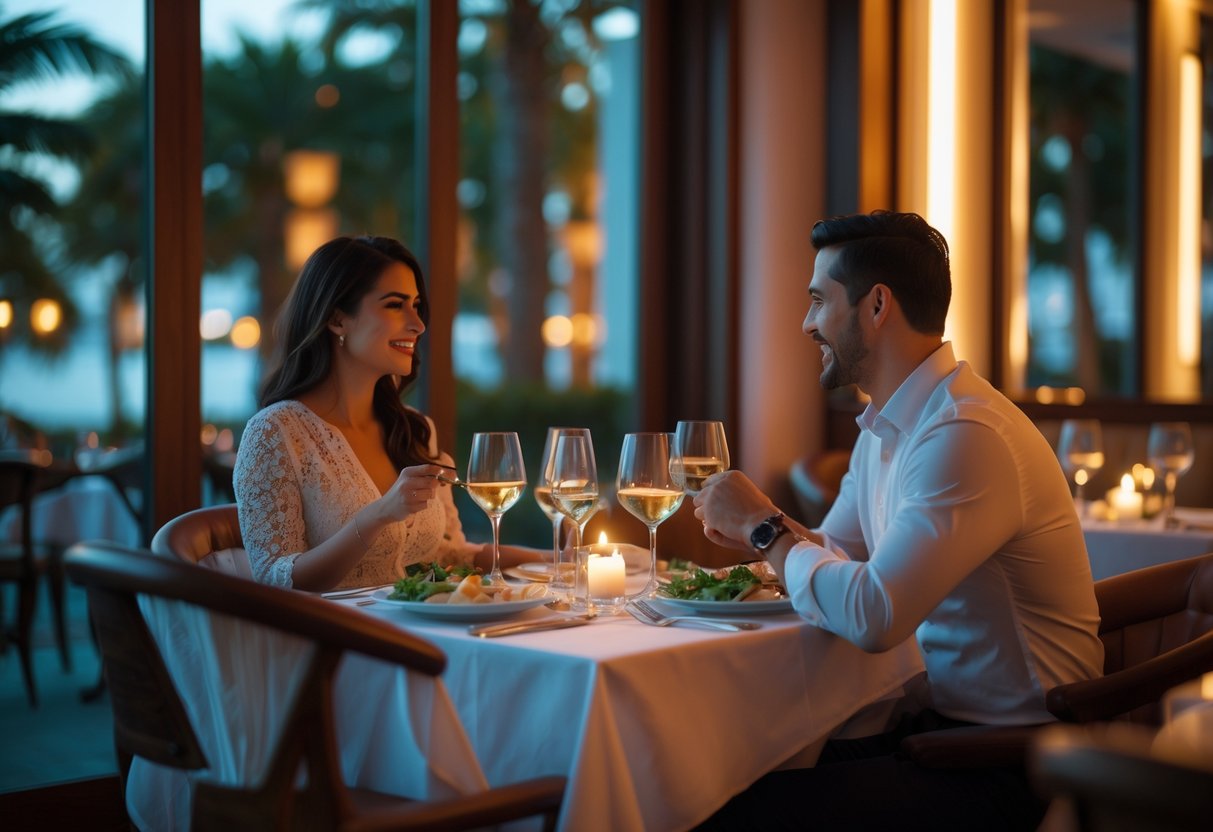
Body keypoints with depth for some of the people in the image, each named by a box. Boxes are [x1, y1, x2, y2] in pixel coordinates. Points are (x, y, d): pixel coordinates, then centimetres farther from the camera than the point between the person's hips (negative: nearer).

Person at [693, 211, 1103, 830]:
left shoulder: (968, 435, -22)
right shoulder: (882, 429, 11)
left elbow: (871, 616, -29)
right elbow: (834, 554, 19)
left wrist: (764, 527, -13)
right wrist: (759, 529, -2)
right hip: (938, 722, 9)